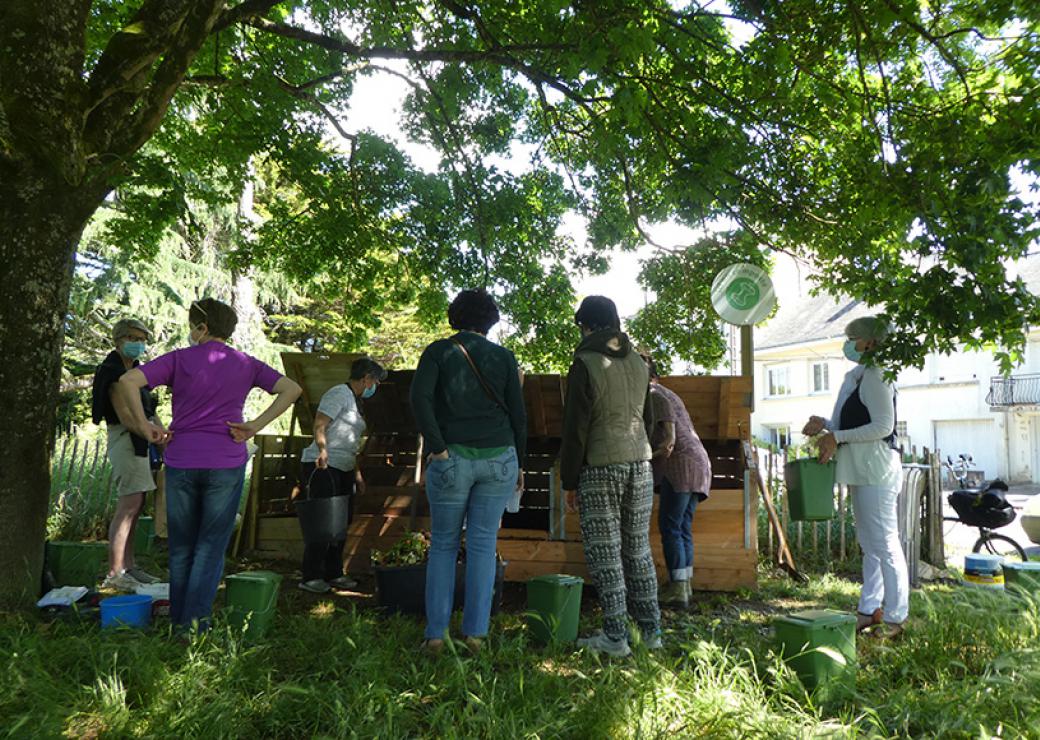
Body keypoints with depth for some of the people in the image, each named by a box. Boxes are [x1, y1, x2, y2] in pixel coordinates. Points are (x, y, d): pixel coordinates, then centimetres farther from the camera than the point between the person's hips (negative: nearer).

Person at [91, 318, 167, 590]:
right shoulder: (113, 372, -12)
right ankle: (114, 574, -12)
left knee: (135, 505, 11)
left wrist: (162, 431, 8)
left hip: (141, 441, 10)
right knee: (130, 505, -14)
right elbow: (125, 415, -21)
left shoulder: (135, 369, 16)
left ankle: (128, 567, 17)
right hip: (125, 438, -10)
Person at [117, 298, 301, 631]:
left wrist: (142, 424, -2)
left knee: (181, 547, 13)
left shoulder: (179, 359, 1)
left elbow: (128, 381, -11)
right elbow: (292, 389, -4)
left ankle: (178, 621, 21)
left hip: (181, 463, 0)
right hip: (226, 465, 0)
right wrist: (255, 426, -6)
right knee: (211, 547, 7)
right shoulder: (245, 365, 5)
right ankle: (196, 619, 1)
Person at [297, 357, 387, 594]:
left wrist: (358, 475, 24)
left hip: (343, 470, 10)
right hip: (323, 467, -10)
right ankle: (311, 577, -3)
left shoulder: (354, 401, 22)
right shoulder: (339, 393, -6)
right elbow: (319, 425, -18)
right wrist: (322, 450, -35)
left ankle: (333, 574, 19)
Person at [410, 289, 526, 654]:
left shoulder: (438, 351, 1)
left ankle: (436, 634, 11)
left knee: (443, 545, 11)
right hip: (498, 458, 1)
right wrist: (519, 463, 12)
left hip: (453, 459, -1)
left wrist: (437, 447, -10)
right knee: (483, 544, 8)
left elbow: (419, 398, -15)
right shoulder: (503, 356, 5)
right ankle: (475, 632, 11)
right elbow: (518, 414, 4)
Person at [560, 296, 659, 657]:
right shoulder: (639, 363, 12)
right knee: (638, 548, 13)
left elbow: (575, 428, -9)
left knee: (604, 551, 1)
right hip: (640, 463, 6)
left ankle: (615, 636, 5)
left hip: (601, 466, -6)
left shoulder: (585, 364, -8)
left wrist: (569, 481, -4)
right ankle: (651, 630, 20)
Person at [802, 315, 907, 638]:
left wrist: (837, 437, -18)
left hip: (877, 469, -10)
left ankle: (894, 617, 4)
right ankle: (871, 610, 25)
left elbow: (883, 426, -20)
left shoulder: (875, 376, -14)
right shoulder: (856, 376, 16)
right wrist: (826, 425, 7)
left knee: (884, 543, -4)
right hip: (861, 471, 10)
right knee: (870, 544, 15)